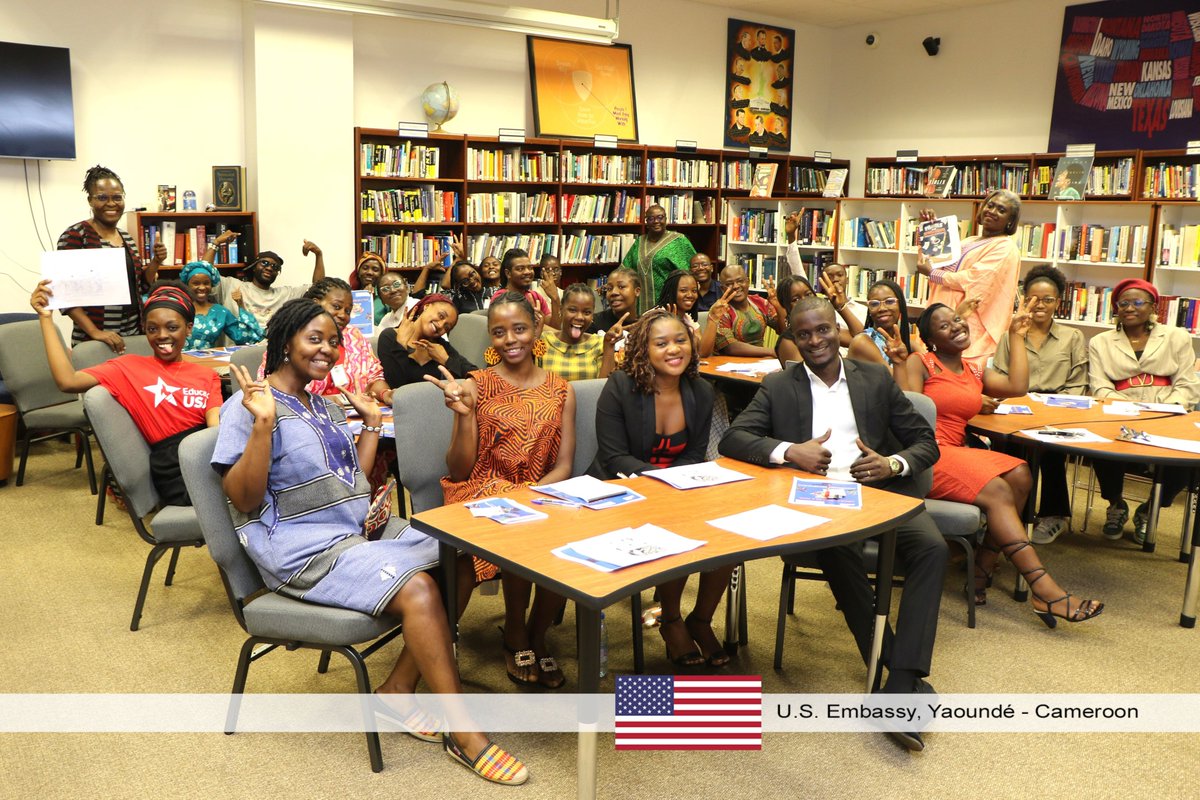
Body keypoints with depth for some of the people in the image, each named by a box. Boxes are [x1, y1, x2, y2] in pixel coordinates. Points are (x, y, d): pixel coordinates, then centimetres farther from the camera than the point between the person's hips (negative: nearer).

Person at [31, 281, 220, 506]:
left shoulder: (207, 376, 20)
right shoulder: (130, 367, 15)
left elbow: (218, 426, 2)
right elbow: (67, 381, -1)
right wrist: (45, 316, 2)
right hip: (178, 472, -4)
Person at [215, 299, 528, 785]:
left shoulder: (326, 406, 16)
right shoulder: (248, 406, -8)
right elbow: (243, 499, -16)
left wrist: (371, 422, 15)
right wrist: (263, 424, -25)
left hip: (358, 530, 9)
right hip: (305, 551, -9)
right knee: (417, 587, -27)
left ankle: (397, 690, -1)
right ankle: (464, 735, -17)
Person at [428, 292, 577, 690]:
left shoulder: (560, 390, 10)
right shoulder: (476, 385, 1)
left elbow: (563, 466, 3)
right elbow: (459, 469, -2)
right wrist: (465, 413, -17)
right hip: (484, 491, -2)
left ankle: (537, 634, -1)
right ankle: (515, 636, -3)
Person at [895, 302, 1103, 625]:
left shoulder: (976, 373, 21)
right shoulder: (920, 364, 1)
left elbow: (1017, 386, 2)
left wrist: (1016, 336, 14)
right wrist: (898, 365, -21)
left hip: (958, 452, 7)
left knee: (1019, 474, -19)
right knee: (997, 491, -25)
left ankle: (982, 568, -14)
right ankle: (1044, 590, -25)